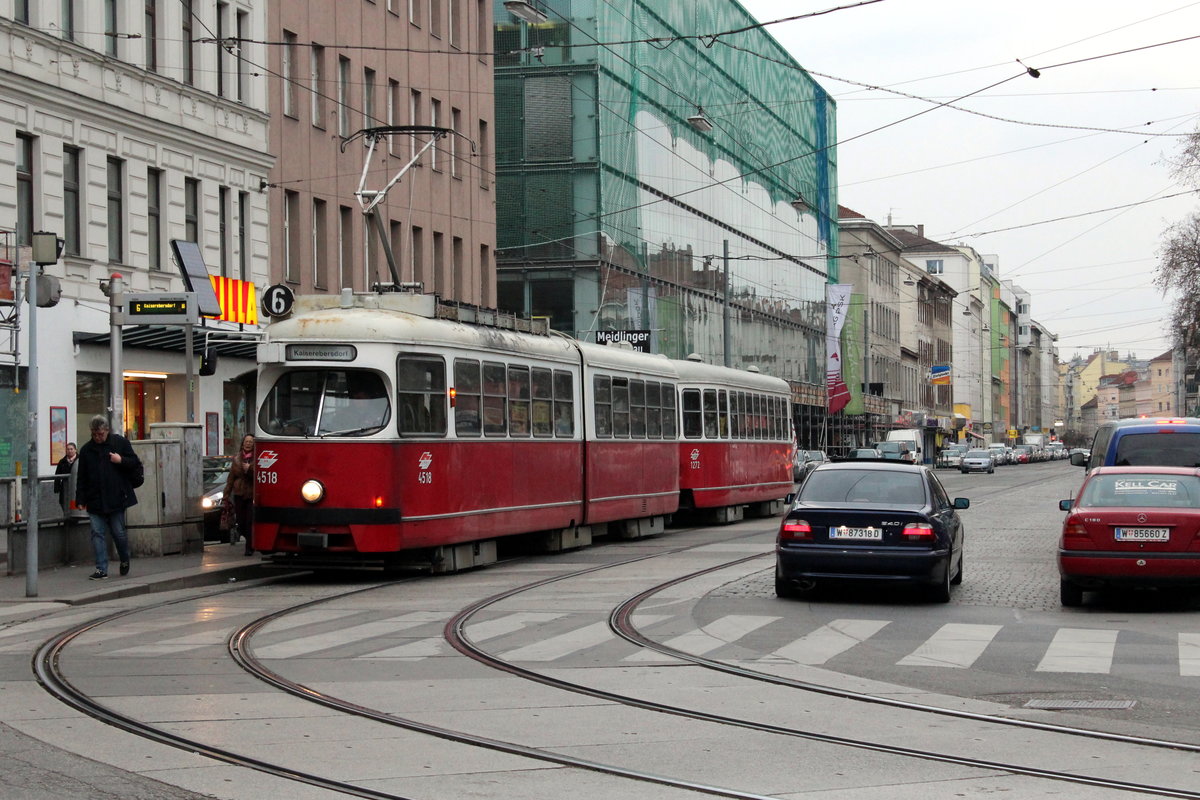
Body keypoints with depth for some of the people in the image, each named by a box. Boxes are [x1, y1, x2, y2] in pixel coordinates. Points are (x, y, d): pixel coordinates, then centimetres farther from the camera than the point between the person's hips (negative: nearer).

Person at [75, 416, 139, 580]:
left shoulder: (120, 443, 2)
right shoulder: (86, 450, 8)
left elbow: (135, 463, 4)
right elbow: (81, 477, 10)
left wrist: (121, 461, -15)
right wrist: (81, 499, 4)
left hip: (117, 498, -2)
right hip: (95, 501, 2)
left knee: (119, 533, 3)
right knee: (98, 534, -2)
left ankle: (125, 560, 28)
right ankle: (101, 569, 1)